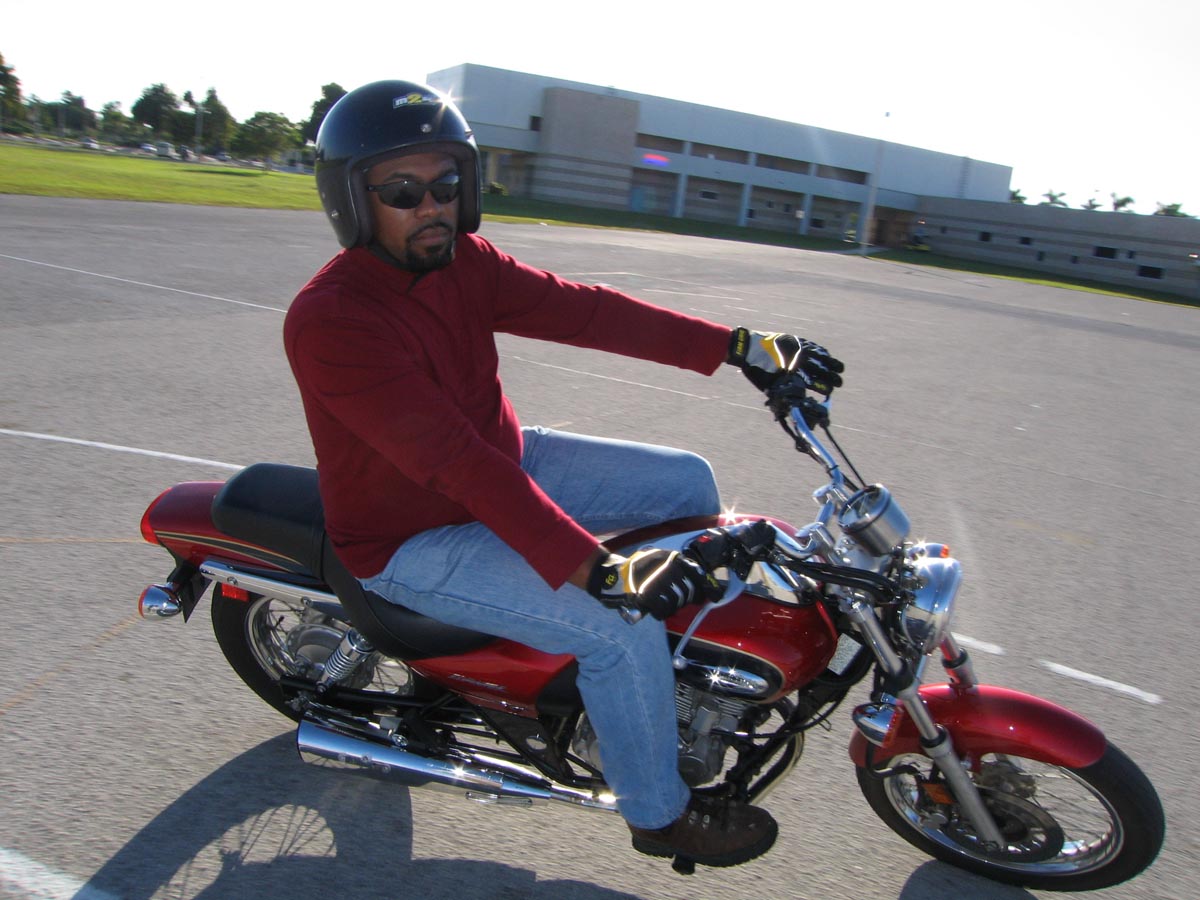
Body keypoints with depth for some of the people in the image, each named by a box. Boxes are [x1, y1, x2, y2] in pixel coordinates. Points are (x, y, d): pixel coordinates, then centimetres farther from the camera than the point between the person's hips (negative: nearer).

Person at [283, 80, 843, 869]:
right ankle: (659, 814, 8)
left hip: (506, 465, 9)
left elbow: (582, 311, -11)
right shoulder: (329, 321, -28)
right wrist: (597, 570, -43)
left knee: (686, 481, 8)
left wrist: (738, 347, -17)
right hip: (414, 540, -8)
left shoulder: (462, 260, -4)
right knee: (624, 630, -21)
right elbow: (456, 463, -37)